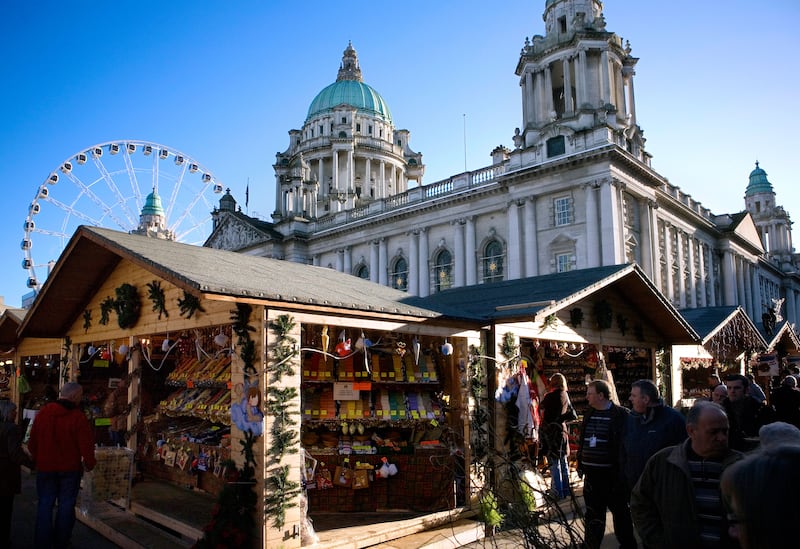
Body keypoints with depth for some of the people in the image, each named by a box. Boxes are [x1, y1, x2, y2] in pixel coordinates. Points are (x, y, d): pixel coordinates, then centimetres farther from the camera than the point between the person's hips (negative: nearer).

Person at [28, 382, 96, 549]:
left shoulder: (43, 413, -2)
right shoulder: (78, 417, -16)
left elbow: (32, 441, 7)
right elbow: (86, 444, -15)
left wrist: (37, 460, 20)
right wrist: (89, 464, 0)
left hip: (45, 467, 4)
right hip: (70, 468, -3)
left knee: (45, 504, 12)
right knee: (66, 504, 8)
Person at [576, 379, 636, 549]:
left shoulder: (620, 414, -11)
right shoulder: (589, 414, 10)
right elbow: (582, 441, 15)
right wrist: (580, 463, 13)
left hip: (612, 473, -6)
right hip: (591, 473, 6)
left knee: (619, 510, 11)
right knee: (593, 512, 14)